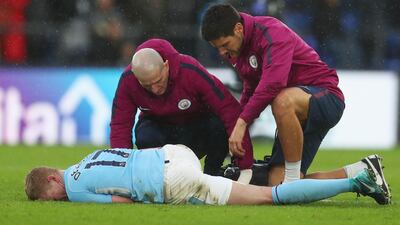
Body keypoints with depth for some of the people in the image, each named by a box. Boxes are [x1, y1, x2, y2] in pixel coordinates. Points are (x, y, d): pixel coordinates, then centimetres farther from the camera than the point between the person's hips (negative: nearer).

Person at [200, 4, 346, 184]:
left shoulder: (271, 33, -20)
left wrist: (242, 122, -35)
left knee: (283, 101, -42)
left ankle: (293, 179, -29)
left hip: (326, 99, -9)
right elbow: (251, 90, 20)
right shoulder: (235, 50, 7)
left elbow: (272, 85, -35)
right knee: (277, 183, -4)